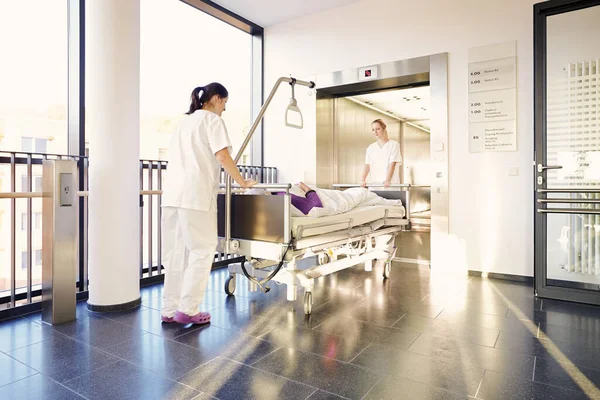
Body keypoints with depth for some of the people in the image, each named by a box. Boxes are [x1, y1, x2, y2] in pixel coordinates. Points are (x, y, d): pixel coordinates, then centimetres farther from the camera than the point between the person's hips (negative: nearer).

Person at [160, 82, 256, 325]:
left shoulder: (183, 121, 26)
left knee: (175, 253, 9)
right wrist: (242, 183, -2)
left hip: (172, 194, 8)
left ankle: (169, 310, 13)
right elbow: (223, 156, -11)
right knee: (202, 250, 0)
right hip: (196, 194, -8)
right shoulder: (212, 120, 1)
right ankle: (188, 309, 1)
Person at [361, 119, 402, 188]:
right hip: (374, 183, 3)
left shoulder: (393, 144, 3)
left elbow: (392, 164, -7)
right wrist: (363, 180, -13)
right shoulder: (370, 148, 13)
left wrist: (388, 180, -20)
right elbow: (367, 165, 3)